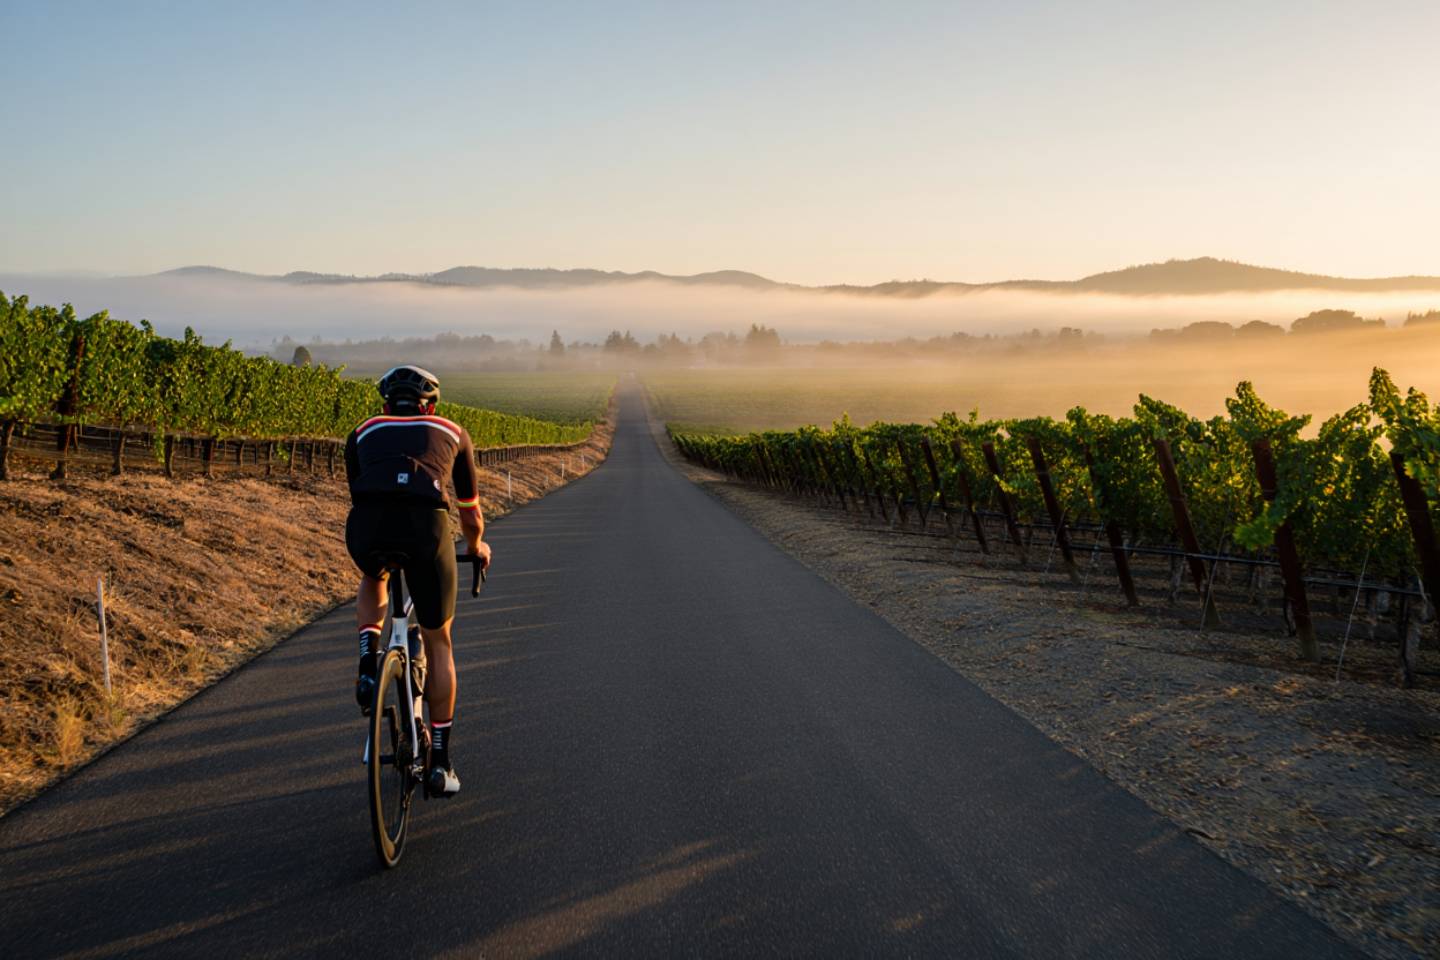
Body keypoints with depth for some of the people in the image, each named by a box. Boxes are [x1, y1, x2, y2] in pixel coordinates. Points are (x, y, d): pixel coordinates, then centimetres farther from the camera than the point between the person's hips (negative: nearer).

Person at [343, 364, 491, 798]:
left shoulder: (363, 433, 32)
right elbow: (471, 514, 40)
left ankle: (368, 663, 15)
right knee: (437, 641, 18)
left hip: (367, 525, 1)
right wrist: (476, 547, 61)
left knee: (372, 582, 39)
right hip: (426, 523, -1)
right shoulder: (452, 433, 31)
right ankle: (439, 762, 21)